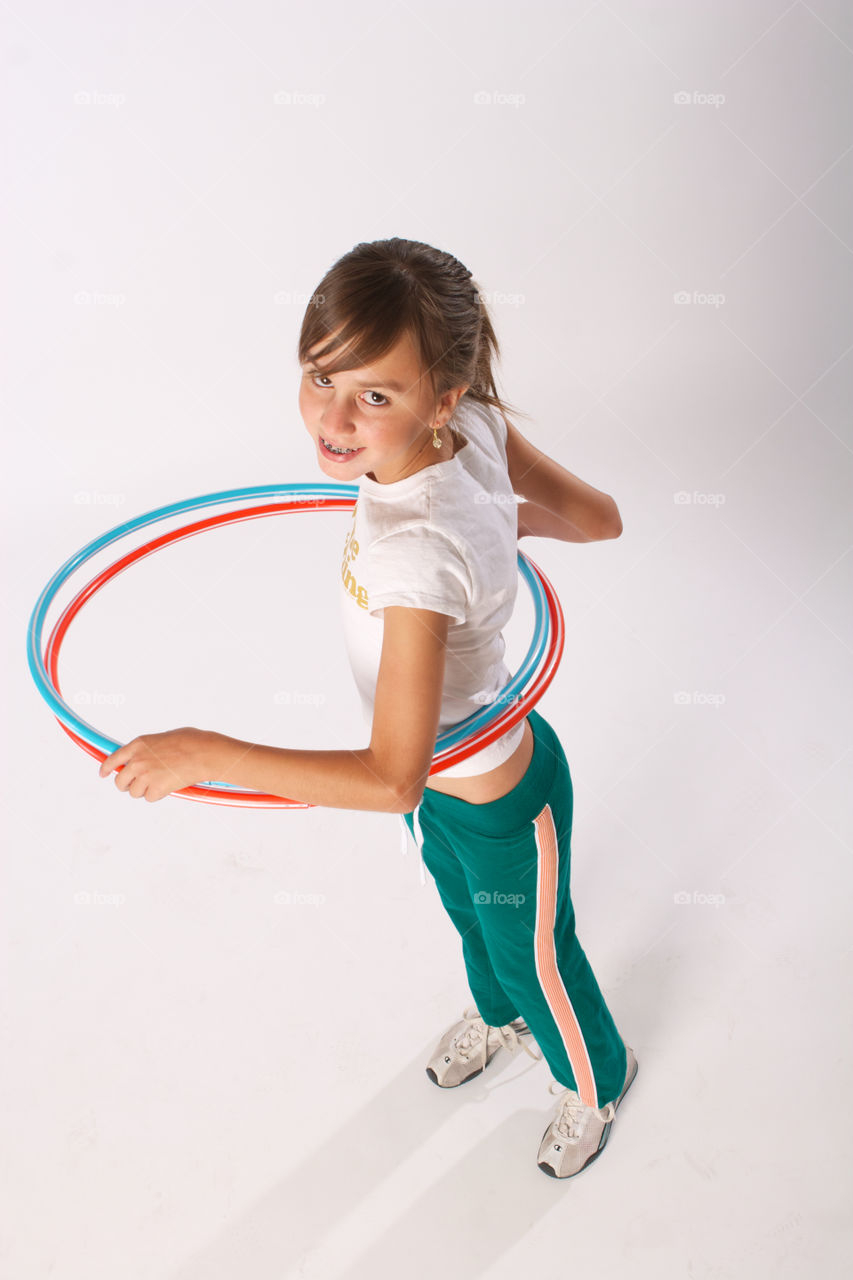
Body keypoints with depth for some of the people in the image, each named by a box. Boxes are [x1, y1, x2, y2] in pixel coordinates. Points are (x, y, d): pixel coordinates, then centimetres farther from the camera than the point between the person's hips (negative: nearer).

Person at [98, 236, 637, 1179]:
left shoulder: (418, 554, -44)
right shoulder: (476, 425, -23)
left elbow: (393, 778, -42)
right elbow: (600, 518, -10)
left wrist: (200, 753, -40)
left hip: (497, 804, -7)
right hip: (454, 760, 7)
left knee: (535, 960, 25)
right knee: (468, 917, 36)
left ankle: (595, 1082, 59)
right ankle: (498, 1015, 70)